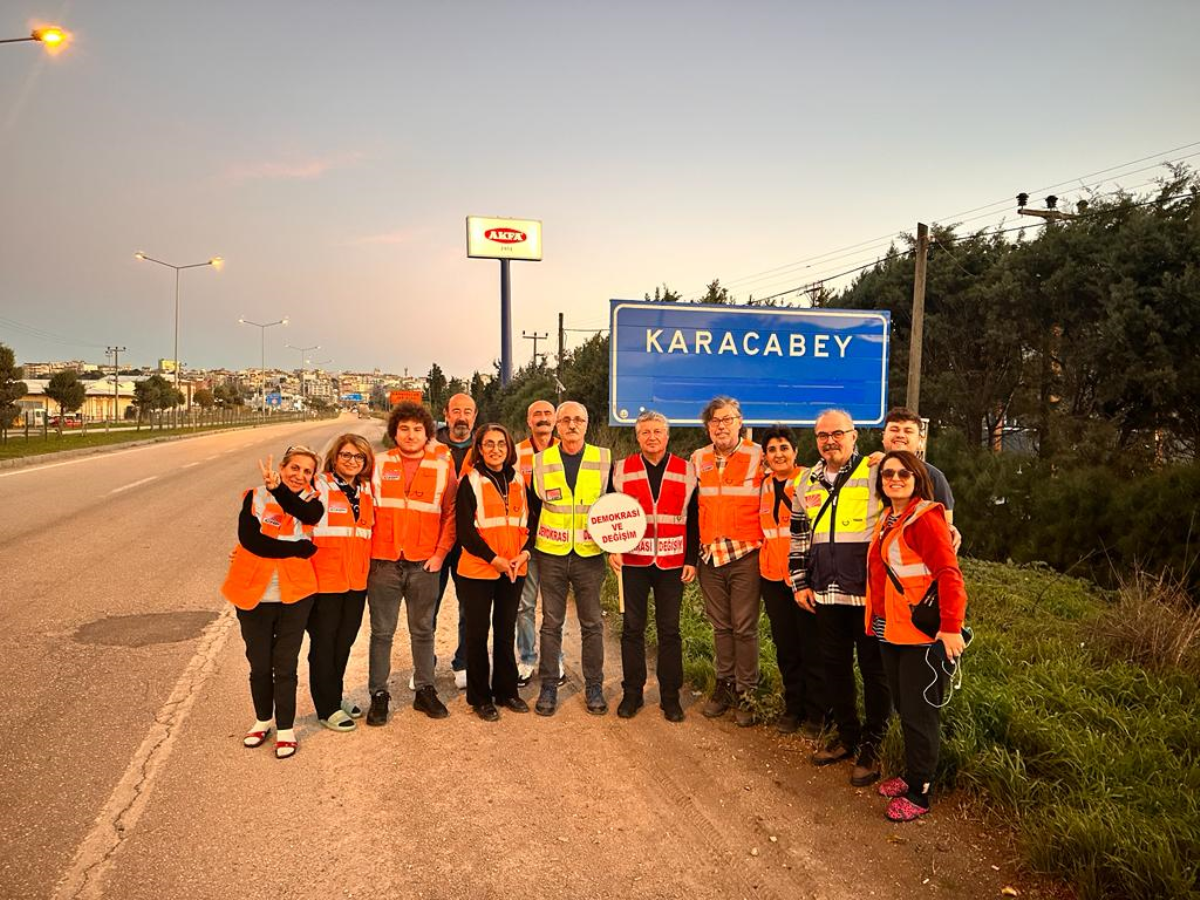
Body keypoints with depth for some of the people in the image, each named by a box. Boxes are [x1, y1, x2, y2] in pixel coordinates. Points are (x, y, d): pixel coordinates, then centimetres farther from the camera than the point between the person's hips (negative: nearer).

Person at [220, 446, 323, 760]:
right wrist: (299, 548, -16)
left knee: (285, 665, 5)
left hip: (295, 595, 0)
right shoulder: (256, 498, -3)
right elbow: (249, 538, -18)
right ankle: (263, 720, 34)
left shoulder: (311, 502, 1)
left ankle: (285, 729, 19)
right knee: (259, 664, 13)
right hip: (255, 595, 0)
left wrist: (278, 489, -40)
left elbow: (308, 514, -25)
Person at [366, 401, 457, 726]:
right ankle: (379, 695, 18)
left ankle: (425, 691, 23)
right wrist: (368, 552, -2)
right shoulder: (379, 465, 4)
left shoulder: (442, 467, 3)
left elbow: (451, 513, 4)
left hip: (425, 564, 0)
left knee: (423, 630, 11)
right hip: (383, 562, 0)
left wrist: (441, 552, -3)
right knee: (382, 632, 7)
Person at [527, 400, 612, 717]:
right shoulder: (541, 461, 1)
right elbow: (532, 506, 9)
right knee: (551, 623, 8)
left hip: (590, 554, 0)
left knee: (592, 623, 7)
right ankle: (549, 686, 18)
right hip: (551, 555, 0)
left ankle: (594, 687, 20)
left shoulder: (604, 459, 0)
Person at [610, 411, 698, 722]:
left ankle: (670, 696, 17)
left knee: (669, 630, 6)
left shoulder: (686, 471, 3)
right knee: (632, 628, 7)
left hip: (671, 564, 0)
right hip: (633, 561, 0)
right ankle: (632, 693, 19)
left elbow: (693, 519, 5)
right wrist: (612, 548, -6)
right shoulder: (622, 470, 3)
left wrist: (691, 560, 0)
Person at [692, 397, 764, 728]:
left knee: (744, 626, 0)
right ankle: (724, 685, 25)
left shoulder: (759, 456, -4)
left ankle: (745, 692, 12)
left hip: (745, 554, -4)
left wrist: (765, 544, -5)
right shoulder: (698, 459, 8)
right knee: (720, 625, 13)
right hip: (709, 554, 4)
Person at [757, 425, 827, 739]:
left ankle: (816, 714, 14)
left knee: (811, 647, 0)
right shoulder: (762, 486, 9)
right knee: (785, 646, 12)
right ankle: (793, 708, 25)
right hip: (773, 577, 5)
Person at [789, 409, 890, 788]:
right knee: (834, 666, 14)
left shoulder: (877, 473, -6)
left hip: (870, 593, -5)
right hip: (825, 593, 5)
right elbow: (799, 536, 17)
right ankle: (847, 735, 31)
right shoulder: (807, 481, 10)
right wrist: (799, 582, 11)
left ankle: (871, 746, 18)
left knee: (874, 668, 5)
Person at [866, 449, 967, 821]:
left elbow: (949, 575, -22)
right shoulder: (887, 521, 12)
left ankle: (919, 793, 15)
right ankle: (911, 774, 35)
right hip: (890, 632, 8)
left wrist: (951, 627, -27)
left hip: (922, 635, -8)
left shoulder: (925, 518, -15)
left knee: (919, 713, 2)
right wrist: (876, 620, 13)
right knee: (904, 708, 19)